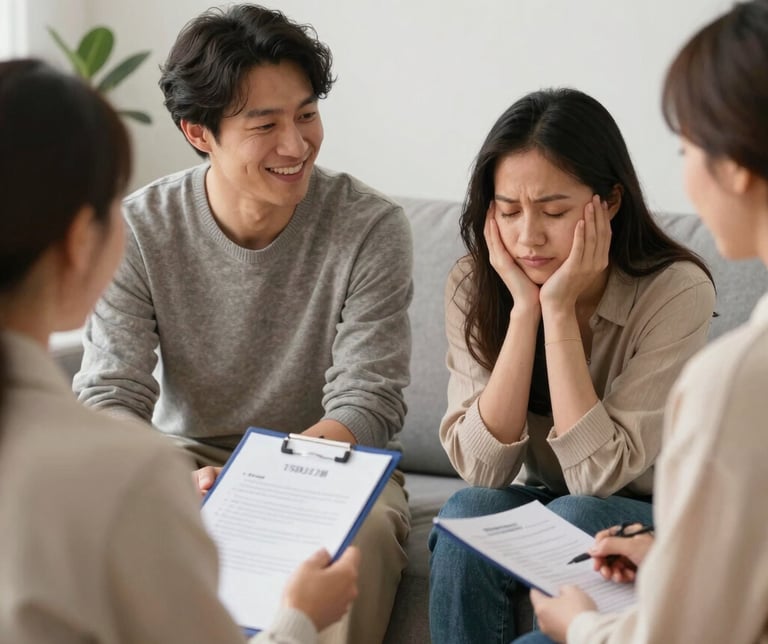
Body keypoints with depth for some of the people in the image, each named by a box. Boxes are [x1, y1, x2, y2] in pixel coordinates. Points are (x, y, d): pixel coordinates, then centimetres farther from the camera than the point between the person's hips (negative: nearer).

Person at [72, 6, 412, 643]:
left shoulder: (371, 228, -12)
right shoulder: (138, 230, -8)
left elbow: (368, 405, -15)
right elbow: (109, 398, -12)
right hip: (187, 458, 2)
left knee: (365, 531, -35)